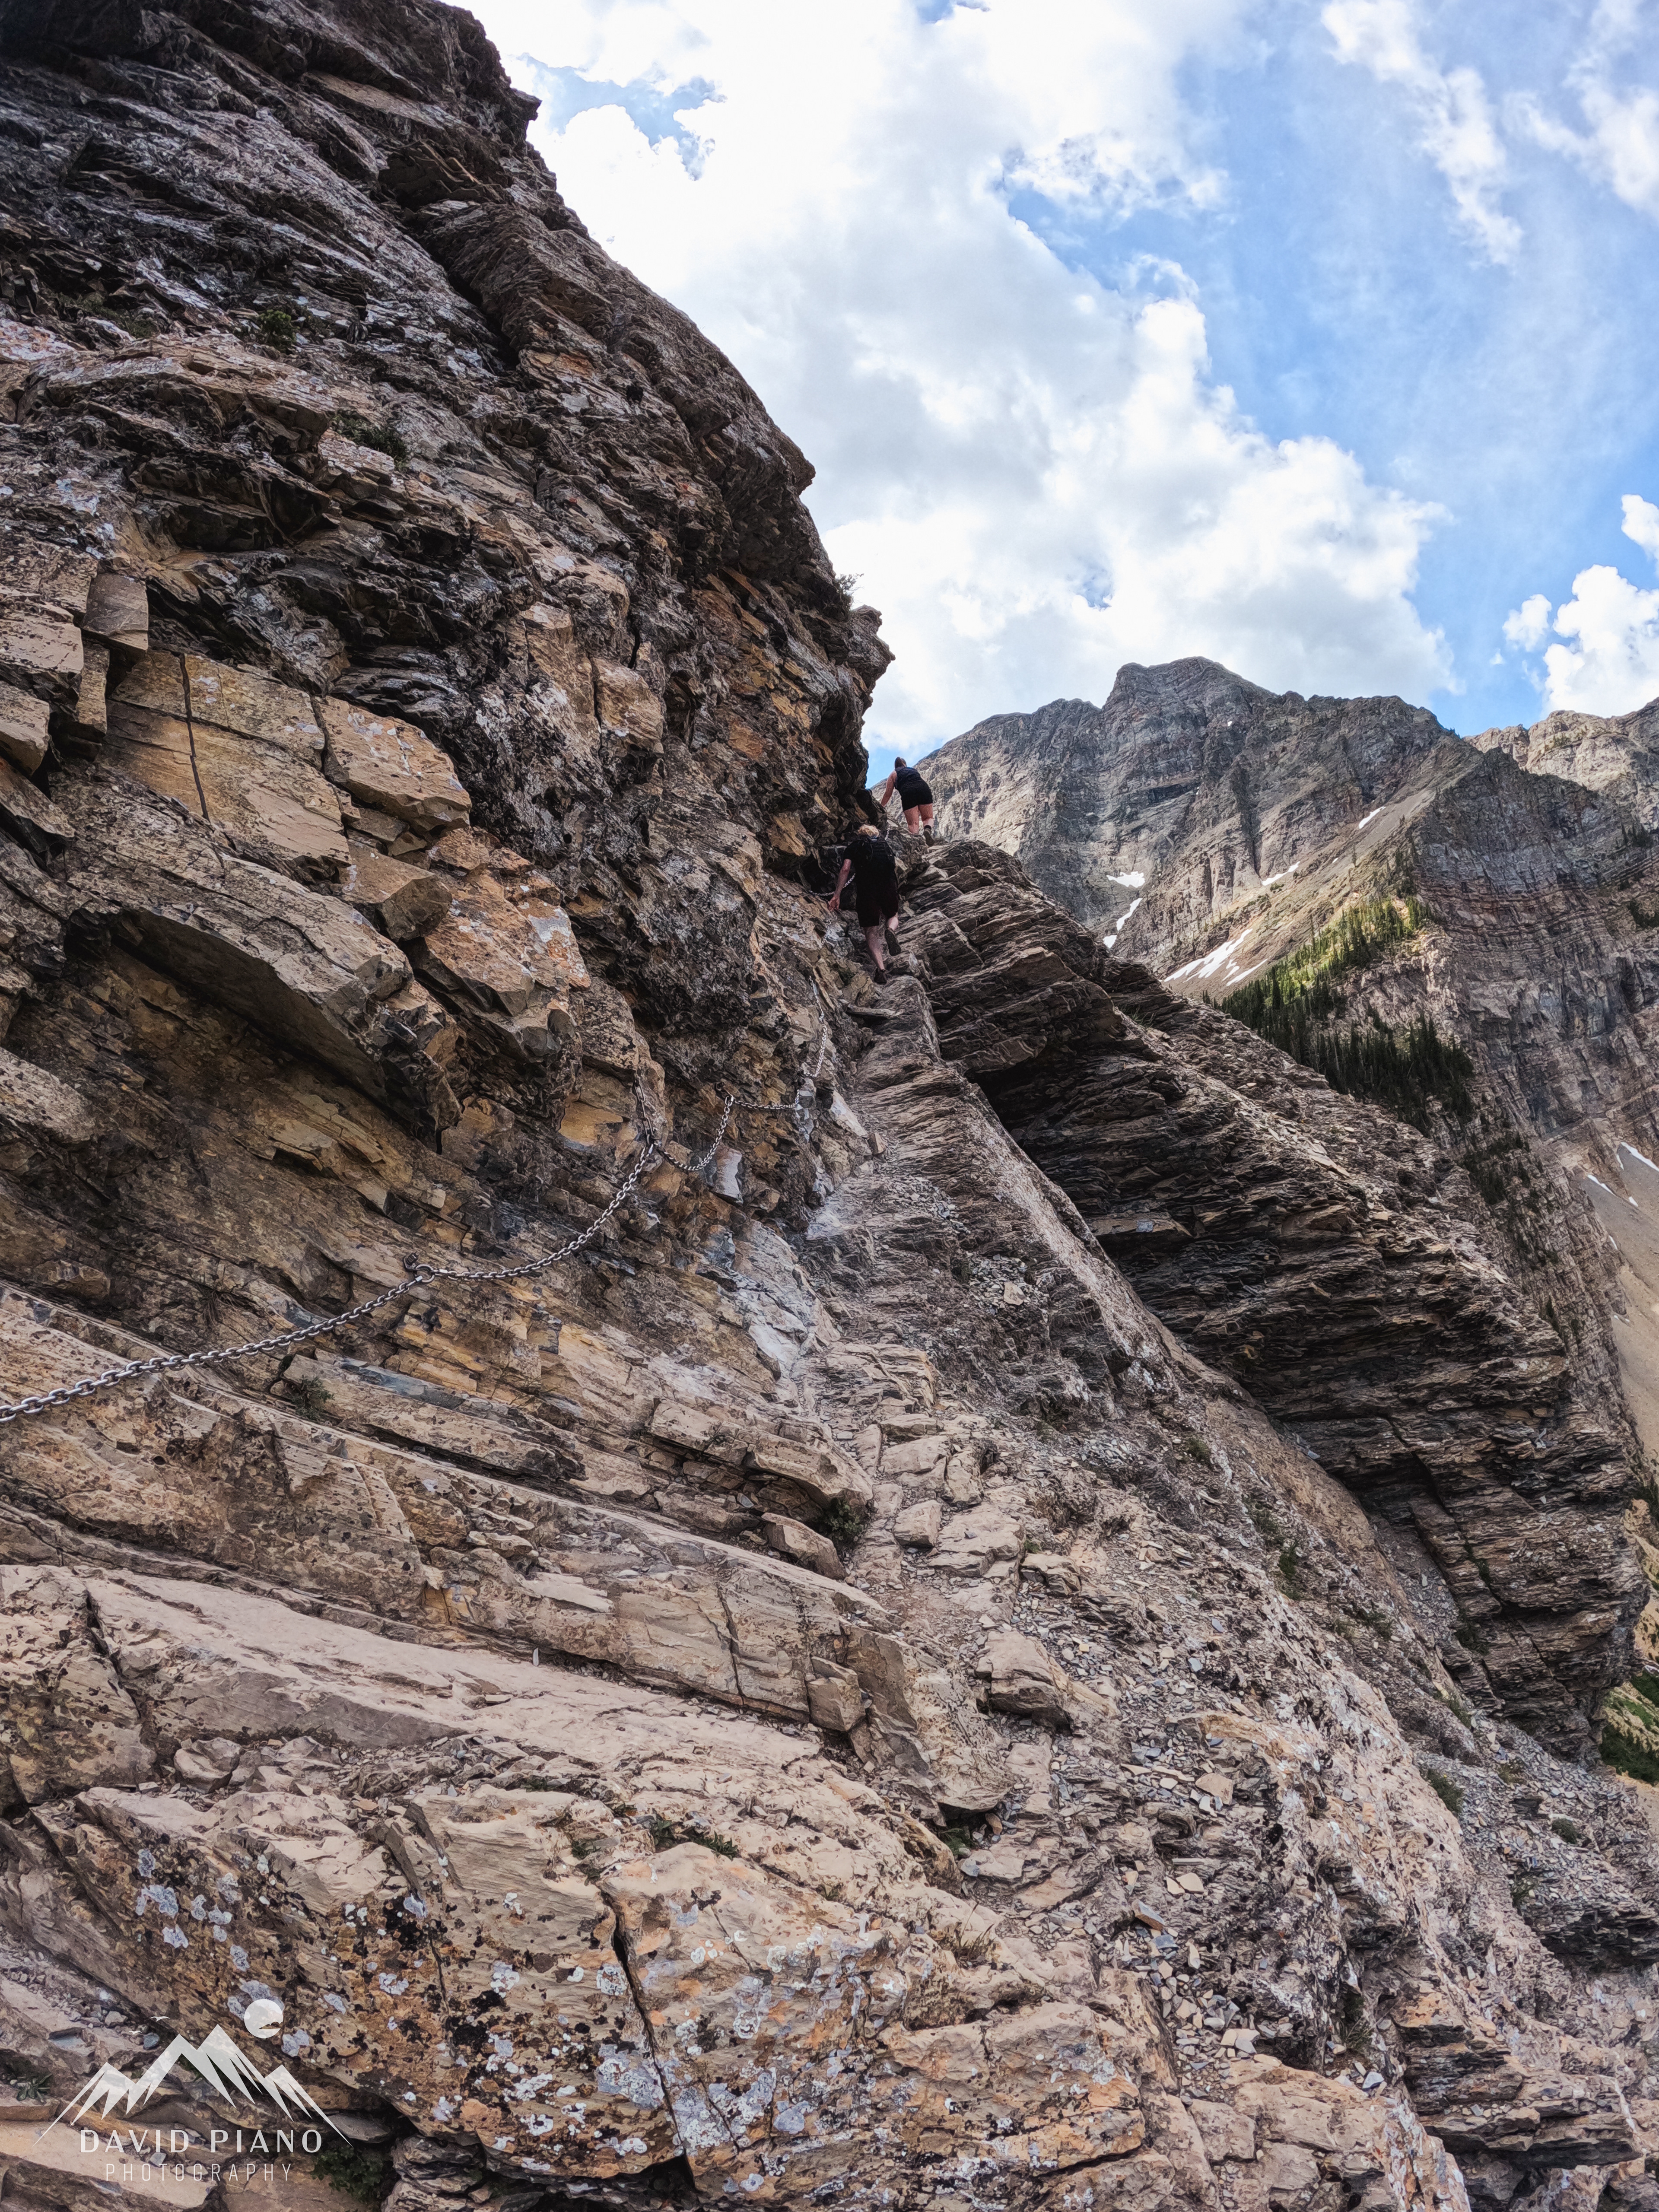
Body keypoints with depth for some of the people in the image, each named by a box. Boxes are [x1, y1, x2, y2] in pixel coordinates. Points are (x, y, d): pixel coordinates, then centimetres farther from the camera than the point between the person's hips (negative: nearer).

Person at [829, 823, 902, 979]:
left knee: (871, 931, 3)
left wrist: (836, 895, -3)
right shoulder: (885, 844, 23)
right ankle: (890, 929, -8)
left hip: (866, 888, -2)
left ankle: (881, 967, -15)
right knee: (893, 915, 29)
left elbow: (845, 869, 0)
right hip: (889, 887, 2)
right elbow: (896, 866, 26)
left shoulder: (854, 846, 14)